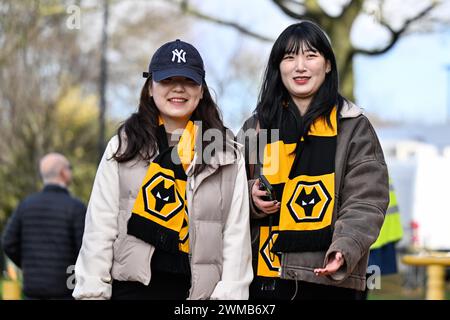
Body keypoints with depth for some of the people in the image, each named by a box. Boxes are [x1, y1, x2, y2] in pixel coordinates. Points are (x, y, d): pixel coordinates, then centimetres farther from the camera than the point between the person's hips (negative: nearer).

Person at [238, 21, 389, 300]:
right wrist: (251, 199, -4)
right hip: (263, 275, 3)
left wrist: (344, 250, -22)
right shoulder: (257, 126, 11)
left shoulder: (354, 127, 2)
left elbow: (366, 202, -5)